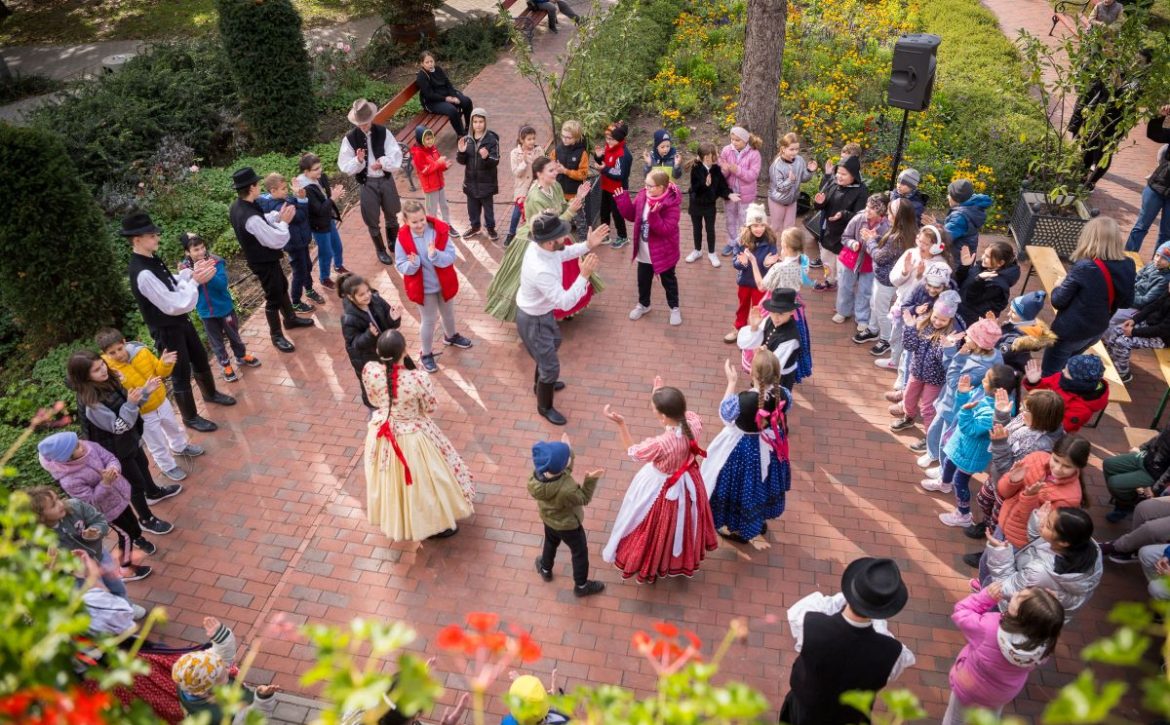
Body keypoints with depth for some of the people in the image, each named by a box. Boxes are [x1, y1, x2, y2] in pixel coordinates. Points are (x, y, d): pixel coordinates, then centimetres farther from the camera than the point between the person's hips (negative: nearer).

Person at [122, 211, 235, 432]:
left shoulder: (152, 259, -2)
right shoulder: (142, 273, -31)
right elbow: (173, 305, -30)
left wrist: (192, 272, -6)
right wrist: (195, 281, -24)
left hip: (181, 321, 9)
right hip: (167, 330, -8)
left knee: (200, 358, 25)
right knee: (181, 374, 9)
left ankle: (211, 393, 51)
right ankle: (191, 418, 29)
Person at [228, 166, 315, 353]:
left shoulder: (237, 206, -5)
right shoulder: (250, 217, -36)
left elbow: (263, 222, 9)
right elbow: (277, 241, -29)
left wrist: (277, 215, -6)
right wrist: (284, 222, -15)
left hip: (263, 258, 9)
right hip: (264, 262, -9)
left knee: (282, 287, 27)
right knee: (274, 298, 8)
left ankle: (290, 318, 48)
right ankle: (277, 336, 26)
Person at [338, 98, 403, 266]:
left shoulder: (383, 132, -7)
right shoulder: (349, 138, -10)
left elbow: (396, 155, -7)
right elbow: (345, 166, -9)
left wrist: (383, 162, -24)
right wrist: (358, 160, -27)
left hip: (386, 180, 2)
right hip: (367, 183, -1)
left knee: (392, 215, 18)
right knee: (372, 220, 8)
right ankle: (381, 250, 28)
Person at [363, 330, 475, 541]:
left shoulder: (370, 371, -22)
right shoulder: (418, 379, -34)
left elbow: (374, 400, -2)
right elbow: (430, 408, -14)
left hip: (382, 435, 5)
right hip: (413, 438, -4)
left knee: (391, 482, 30)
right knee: (423, 482, 22)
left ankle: (396, 521, 56)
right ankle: (435, 523, 44)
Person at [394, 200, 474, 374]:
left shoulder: (440, 230, -20)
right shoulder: (402, 239, -20)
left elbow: (451, 257, -21)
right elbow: (401, 266, -15)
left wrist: (435, 255, -41)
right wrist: (412, 264, -37)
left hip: (444, 283, 3)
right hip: (423, 287, -2)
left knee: (448, 313, 27)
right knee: (429, 320, 13)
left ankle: (451, 336, 58)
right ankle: (426, 355, 34)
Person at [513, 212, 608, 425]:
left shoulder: (539, 245, -15)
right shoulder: (541, 271, -42)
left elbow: (563, 254, 8)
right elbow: (566, 302, -36)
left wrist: (588, 245, -6)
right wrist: (584, 275, -38)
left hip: (541, 310, 9)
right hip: (533, 320, -9)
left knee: (554, 343, 34)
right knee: (551, 366, 8)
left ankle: (541, 383, 59)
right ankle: (545, 407, 35)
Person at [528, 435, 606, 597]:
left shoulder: (538, 473, -28)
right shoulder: (567, 490, -47)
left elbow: (562, 472, -7)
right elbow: (584, 499, -24)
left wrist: (565, 451, -11)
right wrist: (591, 480, -32)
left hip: (548, 518, 6)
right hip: (567, 525, -6)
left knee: (551, 543, 36)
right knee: (580, 552, 23)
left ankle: (545, 570, 62)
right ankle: (581, 586, 45)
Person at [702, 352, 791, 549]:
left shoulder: (743, 400, -37)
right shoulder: (783, 394, -23)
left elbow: (725, 413, -16)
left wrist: (732, 382, -11)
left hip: (742, 448, -4)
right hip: (769, 446, 5)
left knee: (741, 484, 22)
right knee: (761, 482, 30)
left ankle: (736, 527, 44)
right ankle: (758, 522, 55)